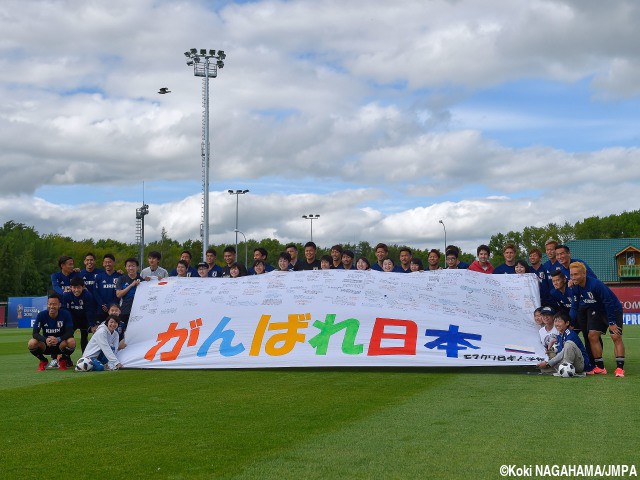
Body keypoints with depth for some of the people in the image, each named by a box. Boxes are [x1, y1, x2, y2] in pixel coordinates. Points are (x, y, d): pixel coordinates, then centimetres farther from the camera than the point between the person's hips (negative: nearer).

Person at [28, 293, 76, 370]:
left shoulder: (65, 314, -14)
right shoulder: (41, 315, -11)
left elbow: (70, 333, -20)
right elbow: (35, 333, -17)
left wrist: (58, 339, -39)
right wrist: (45, 340, -38)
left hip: (60, 345, -1)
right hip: (46, 345, 1)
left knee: (71, 342, -33)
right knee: (32, 343, -29)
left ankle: (63, 360, 0)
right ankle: (43, 361, 3)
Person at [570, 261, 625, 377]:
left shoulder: (596, 284, -32)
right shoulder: (575, 287, -11)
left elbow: (609, 303, -27)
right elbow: (575, 306, 0)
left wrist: (611, 323, -24)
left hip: (613, 310, -7)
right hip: (597, 311, 7)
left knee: (616, 337, -16)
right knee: (592, 335, -4)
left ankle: (620, 368, -14)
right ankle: (600, 367, 2)